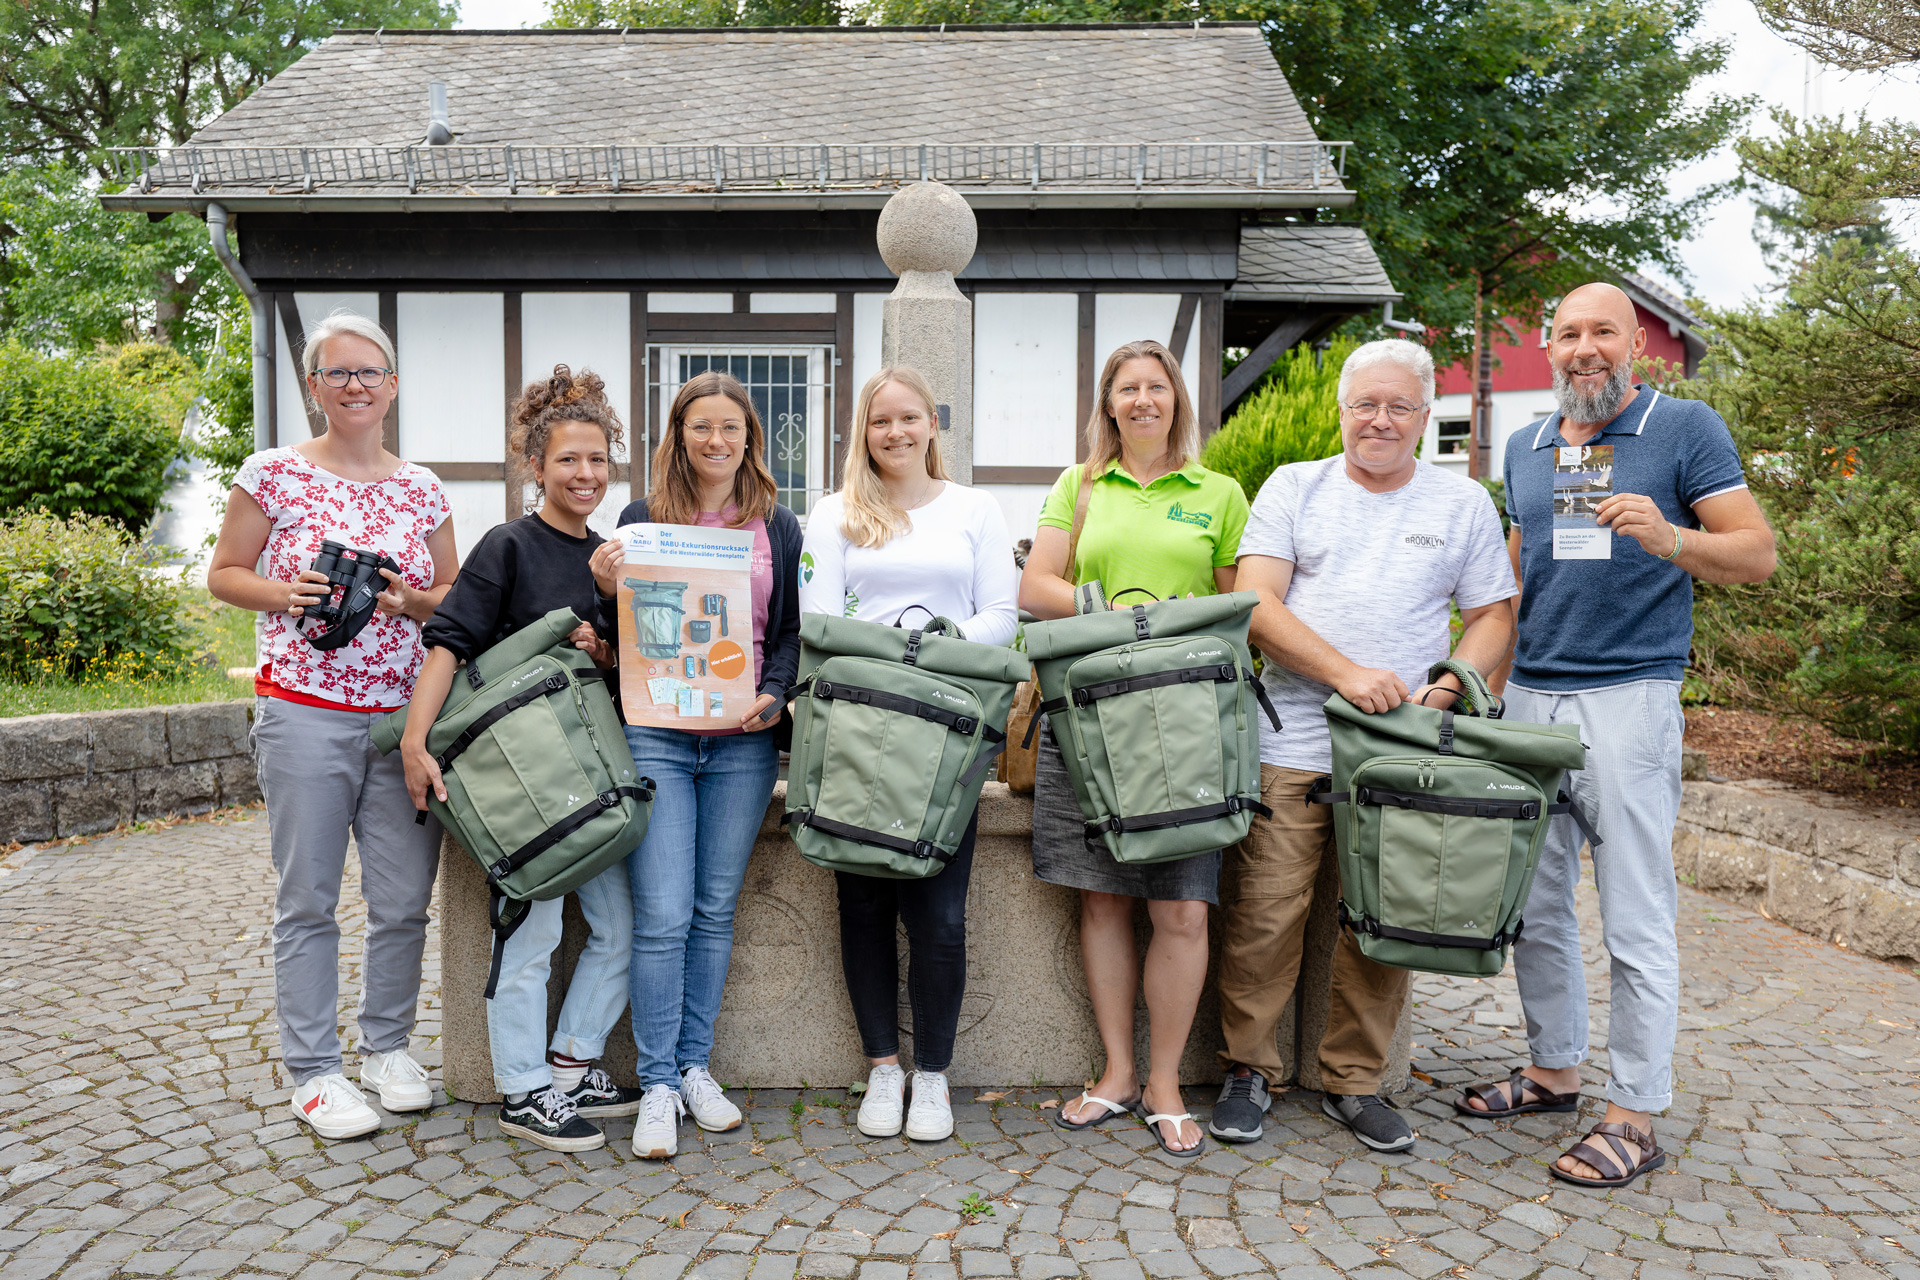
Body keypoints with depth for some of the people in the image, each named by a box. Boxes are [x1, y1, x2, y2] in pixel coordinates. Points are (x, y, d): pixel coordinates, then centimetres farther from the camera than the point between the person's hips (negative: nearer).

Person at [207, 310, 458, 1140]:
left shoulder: (421, 489, 10)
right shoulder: (274, 473, 1)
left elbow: (456, 594, 15)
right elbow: (222, 574, 5)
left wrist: (413, 600, -6)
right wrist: (285, 593, -13)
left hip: (405, 713, 3)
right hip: (305, 715, -3)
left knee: (404, 899, 7)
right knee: (307, 899, 3)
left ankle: (388, 1047, 26)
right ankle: (314, 1072, 16)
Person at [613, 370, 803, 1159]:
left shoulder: (778, 528, 10)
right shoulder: (641, 519, 7)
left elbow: (794, 629, 10)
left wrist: (774, 695, -7)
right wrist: (607, 585, -11)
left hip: (742, 741, 2)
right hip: (656, 733, -2)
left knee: (715, 911, 8)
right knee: (662, 916, -5)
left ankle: (695, 1066, 22)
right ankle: (657, 1084, 8)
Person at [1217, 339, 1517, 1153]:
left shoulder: (1464, 503, 13)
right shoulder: (1293, 488, 8)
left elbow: (1492, 617, 12)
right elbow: (1256, 607, -2)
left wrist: (1444, 690, -8)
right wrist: (1346, 673, -14)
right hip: (1291, 746, -1)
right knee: (1265, 916, -2)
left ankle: (1354, 1082, 22)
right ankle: (1247, 1071, 16)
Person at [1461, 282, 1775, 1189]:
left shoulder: (1686, 430, 1)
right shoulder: (1525, 448, 16)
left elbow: (1758, 553, -4)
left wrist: (1669, 539, -24)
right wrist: (1484, 689, 17)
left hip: (1628, 697, -5)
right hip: (1528, 698, 6)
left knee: (1636, 919, -1)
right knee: (1532, 904, 11)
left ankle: (1634, 1115, 10)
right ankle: (1553, 1068, 27)